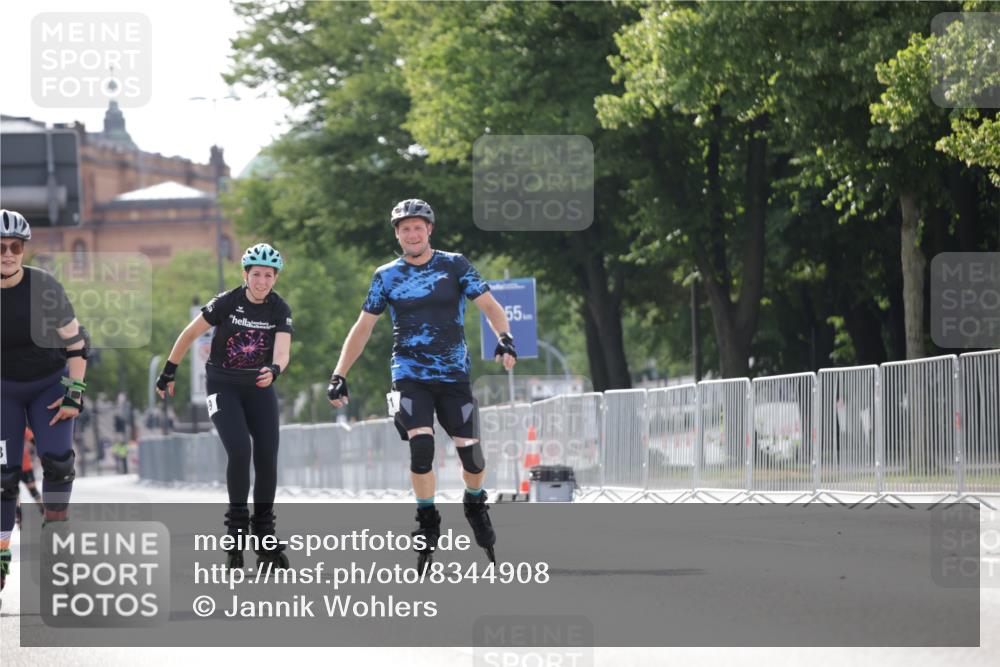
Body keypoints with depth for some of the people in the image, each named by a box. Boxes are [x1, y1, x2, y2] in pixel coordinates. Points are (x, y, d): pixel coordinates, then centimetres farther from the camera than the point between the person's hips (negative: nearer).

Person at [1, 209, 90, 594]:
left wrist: (74, 393, -14)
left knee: (57, 458, -19)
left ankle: (56, 526, 5)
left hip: (49, 384, -1)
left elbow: (76, 342, -11)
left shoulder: (44, 287, -19)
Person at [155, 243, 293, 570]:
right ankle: (236, 525, -5)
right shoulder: (227, 302, -14)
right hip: (223, 386, -3)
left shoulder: (279, 310, -7)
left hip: (259, 387, 3)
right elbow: (190, 333, -3)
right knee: (240, 451, -21)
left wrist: (274, 369, -43)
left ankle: (264, 537, 7)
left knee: (267, 458, -6)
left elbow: (282, 351, -20)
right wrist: (169, 372, 1)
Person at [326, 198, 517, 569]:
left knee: (471, 452, -2)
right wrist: (339, 375, 2)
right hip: (410, 375, 0)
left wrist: (504, 338, -21)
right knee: (421, 445, -20)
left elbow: (489, 305, -1)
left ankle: (474, 504, 30)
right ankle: (427, 522, -3)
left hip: (454, 375, 1)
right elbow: (363, 327, 8)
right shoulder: (386, 276, 3)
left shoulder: (454, 265, 1)